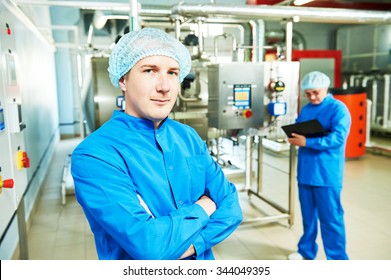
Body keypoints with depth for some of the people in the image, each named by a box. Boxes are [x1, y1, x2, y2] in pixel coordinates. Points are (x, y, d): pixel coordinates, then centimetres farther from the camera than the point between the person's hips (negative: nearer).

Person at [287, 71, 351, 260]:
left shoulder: (338, 109, -9)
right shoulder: (305, 109, 12)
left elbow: (338, 138, -21)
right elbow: (296, 130, 14)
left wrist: (306, 142, -26)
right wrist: (295, 139, -11)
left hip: (327, 174, -6)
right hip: (305, 171, 6)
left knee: (330, 218, 1)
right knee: (308, 214, 17)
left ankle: (338, 260, 15)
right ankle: (306, 250, 33)